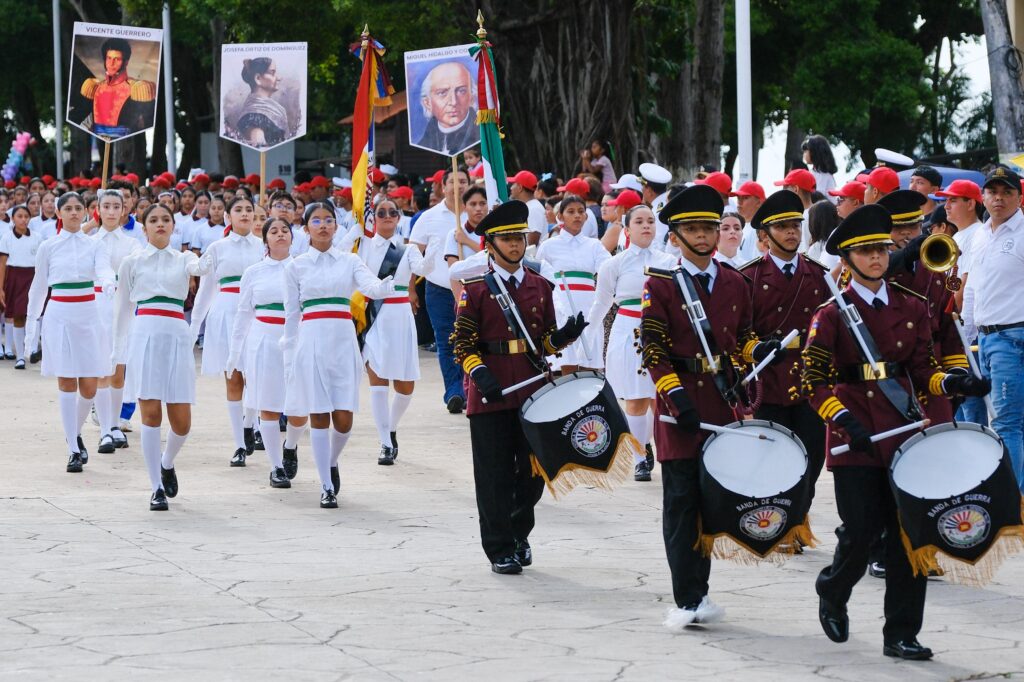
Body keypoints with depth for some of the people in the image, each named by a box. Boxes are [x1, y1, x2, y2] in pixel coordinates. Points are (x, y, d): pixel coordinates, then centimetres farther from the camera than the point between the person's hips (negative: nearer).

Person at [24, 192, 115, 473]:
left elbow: (104, 270, -14)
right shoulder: (48, 247, 5)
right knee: (66, 384, -4)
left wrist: (107, 282, -37)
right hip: (59, 316, -1)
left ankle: (76, 433, 27)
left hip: (88, 315, 1)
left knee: (89, 386, 0)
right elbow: (38, 286, 10)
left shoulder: (94, 246, 5)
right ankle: (74, 451, 0)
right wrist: (31, 323, 10)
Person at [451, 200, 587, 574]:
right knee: (496, 473, 0)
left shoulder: (540, 285, 10)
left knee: (532, 470, 8)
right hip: (491, 394, -4)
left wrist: (565, 334, -8)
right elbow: (463, 342, -3)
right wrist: (480, 374, -19)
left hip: (533, 391, 4)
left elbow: (547, 340, 14)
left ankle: (519, 533, 28)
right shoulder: (476, 288, -2)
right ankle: (501, 549, 9)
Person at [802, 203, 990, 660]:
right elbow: (813, 380, -4)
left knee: (908, 530, -1)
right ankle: (832, 593, 28)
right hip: (855, 434, -3)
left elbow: (922, 369, 12)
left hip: (902, 426, 3)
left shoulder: (912, 308, 9)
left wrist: (953, 383, -9)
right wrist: (844, 421, -17)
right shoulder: (832, 314, -2)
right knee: (862, 529, -4)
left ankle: (901, 635, 5)